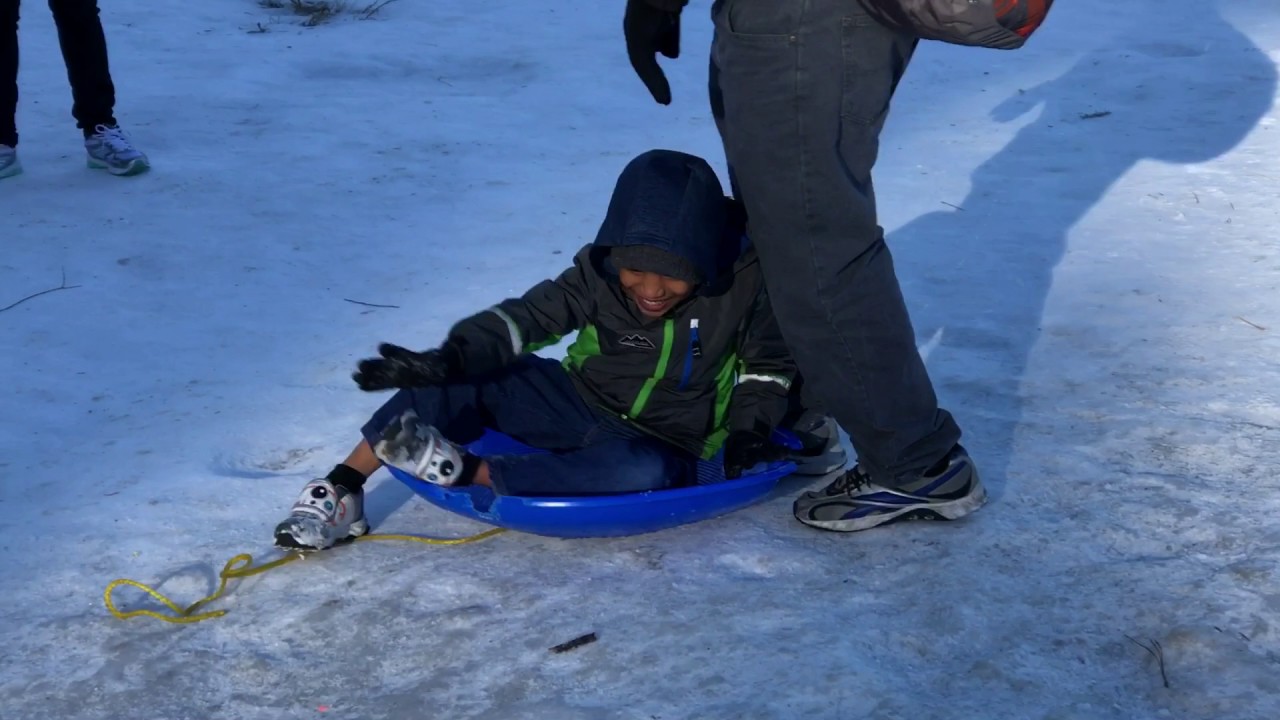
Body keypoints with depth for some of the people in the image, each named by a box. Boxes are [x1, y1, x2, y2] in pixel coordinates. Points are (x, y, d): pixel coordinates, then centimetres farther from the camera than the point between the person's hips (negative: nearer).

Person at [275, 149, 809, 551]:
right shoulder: (599, 274, -11)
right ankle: (340, 492, -19)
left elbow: (770, 364, 2)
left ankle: (464, 473, -36)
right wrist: (448, 359, -34)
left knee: (643, 473, -41)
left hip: (663, 446, -2)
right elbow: (524, 320, -18)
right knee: (474, 374, -22)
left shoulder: (745, 284, -15)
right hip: (581, 407, 2)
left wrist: (748, 431, -12)